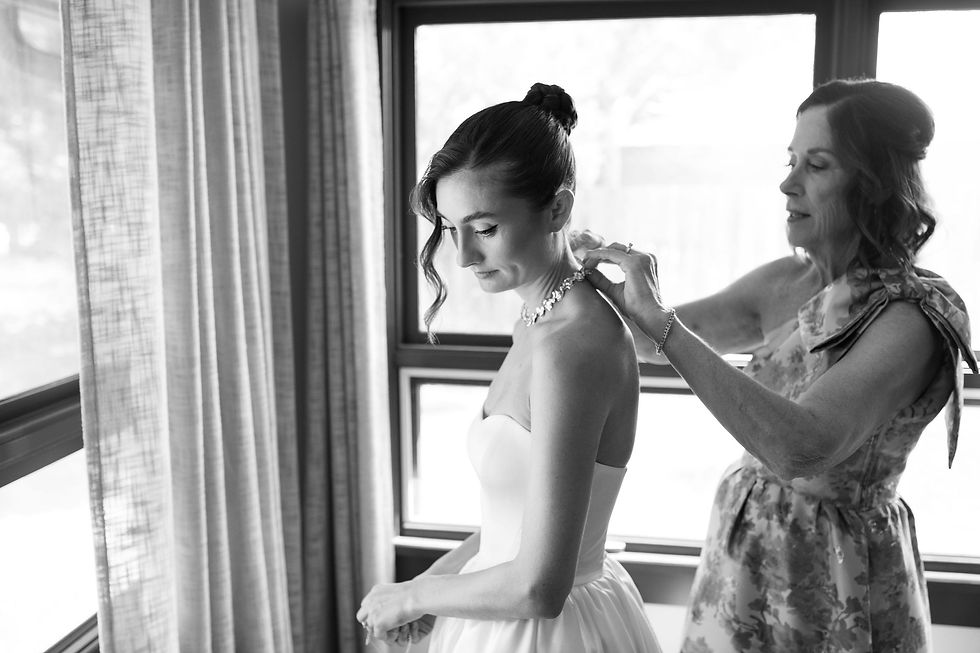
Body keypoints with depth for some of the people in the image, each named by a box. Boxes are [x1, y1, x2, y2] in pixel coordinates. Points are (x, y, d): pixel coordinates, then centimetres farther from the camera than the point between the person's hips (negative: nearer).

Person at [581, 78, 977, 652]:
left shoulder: (914, 316, -21)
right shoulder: (785, 283, -2)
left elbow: (801, 446, -35)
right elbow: (653, 343, 6)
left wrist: (662, 320, -35)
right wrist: (601, 279, -14)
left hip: (835, 577, -5)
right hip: (747, 554, 6)